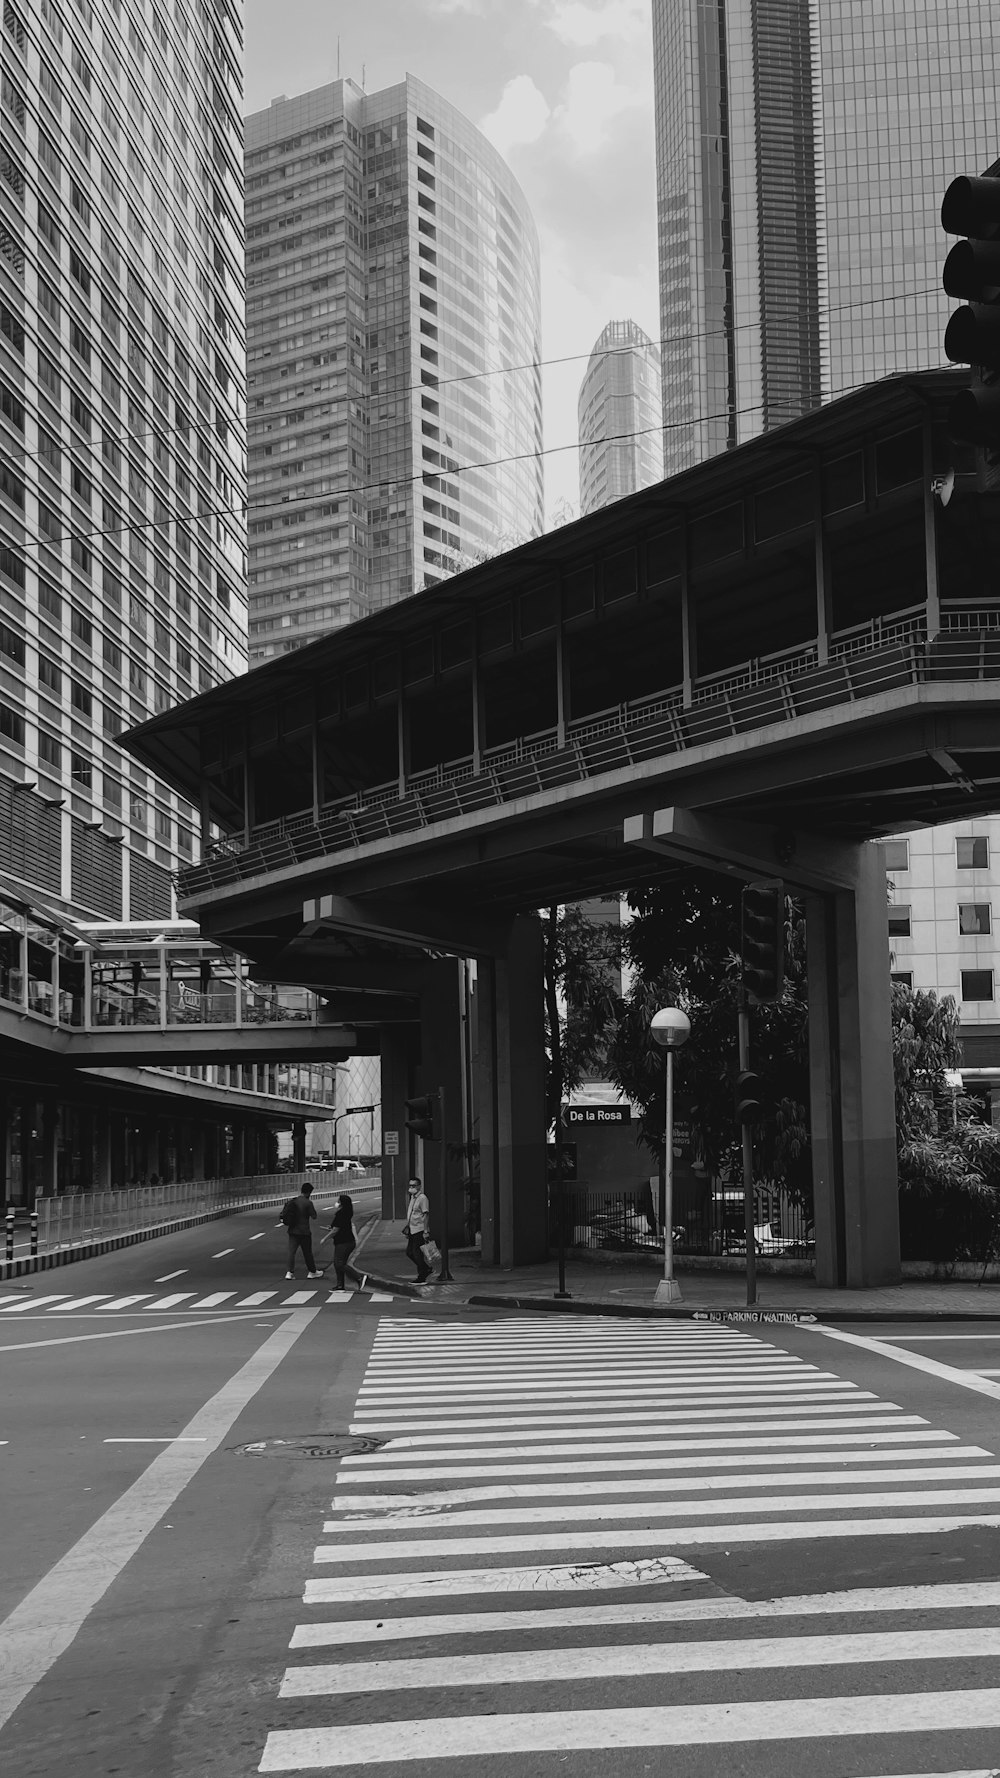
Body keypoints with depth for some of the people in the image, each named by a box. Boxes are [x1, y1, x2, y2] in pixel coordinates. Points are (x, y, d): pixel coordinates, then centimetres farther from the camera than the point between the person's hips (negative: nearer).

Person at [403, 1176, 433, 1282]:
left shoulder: (422, 1198, -13)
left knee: (417, 1254, -6)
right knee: (409, 1252, 12)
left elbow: (426, 1215, -17)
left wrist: (425, 1231, -21)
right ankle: (427, 1269, 25)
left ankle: (422, 1278, 3)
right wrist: (407, 1228, 23)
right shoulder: (412, 1197, 15)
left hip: (420, 1230, -9)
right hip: (413, 1230, 9)